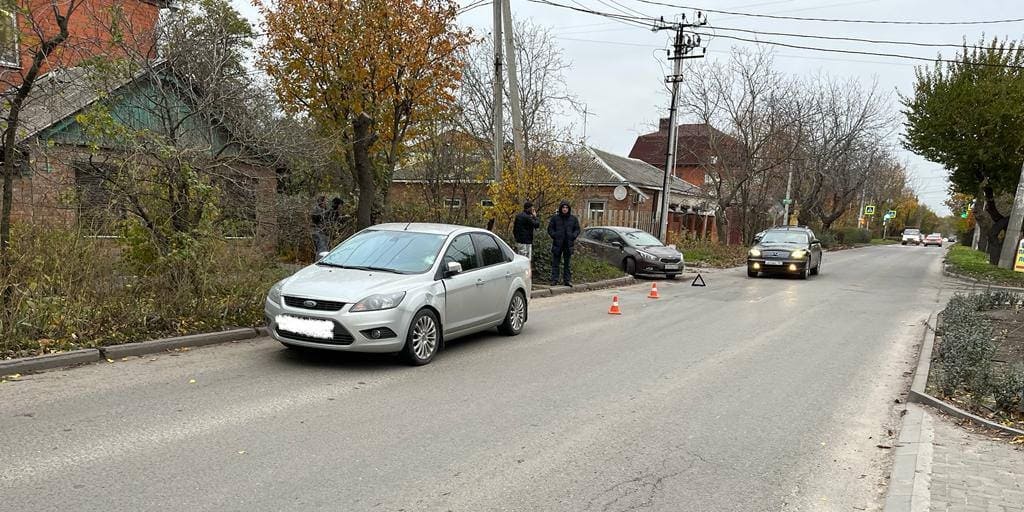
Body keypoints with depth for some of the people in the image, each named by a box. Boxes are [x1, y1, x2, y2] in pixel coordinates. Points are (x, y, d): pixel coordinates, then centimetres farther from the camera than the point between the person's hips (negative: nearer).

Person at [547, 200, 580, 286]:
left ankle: (567, 280, 13)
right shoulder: (555, 218, 3)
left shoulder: (573, 218, 7)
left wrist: (573, 236, -6)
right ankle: (554, 280, 4)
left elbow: (577, 229, 12)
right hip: (557, 244, -1)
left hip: (568, 244, 1)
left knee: (567, 263, 8)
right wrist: (554, 235, -10)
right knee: (555, 262, 0)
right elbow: (550, 229, 6)